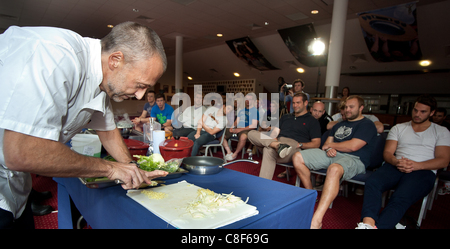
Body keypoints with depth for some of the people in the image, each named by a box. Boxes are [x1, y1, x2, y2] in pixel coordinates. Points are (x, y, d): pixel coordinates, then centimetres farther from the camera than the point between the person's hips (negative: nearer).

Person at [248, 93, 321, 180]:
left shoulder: (312, 121, 15)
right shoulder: (285, 117, 32)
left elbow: (316, 143, 5)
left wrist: (300, 145, -12)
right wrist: (273, 140, 1)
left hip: (293, 146, -6)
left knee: (268, 150, -39)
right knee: (252, 133, -19)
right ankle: (277, 145, -39)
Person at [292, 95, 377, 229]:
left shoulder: (367, 124, 3)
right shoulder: (340, 125, 28)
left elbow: (352, 146, -12)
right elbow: (327, 143, 23)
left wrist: (329, 145, 2)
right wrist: (329, 149, -3)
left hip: (353, 159, -7)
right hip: (332, 154, 8)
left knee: (334, 169, -44)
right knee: (297, 157, -10)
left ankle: (316, 221, -47)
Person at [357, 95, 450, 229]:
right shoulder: (398, 128, 23)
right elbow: (387, 152, 12)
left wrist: (417, 165, -14)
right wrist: (396, 162, -13)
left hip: (424, 171, -1)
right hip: (396, 166, 2)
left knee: (400, 198, -35)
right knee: (372, 183, -33)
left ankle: (378, 226, -46)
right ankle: (368, 223, -48)